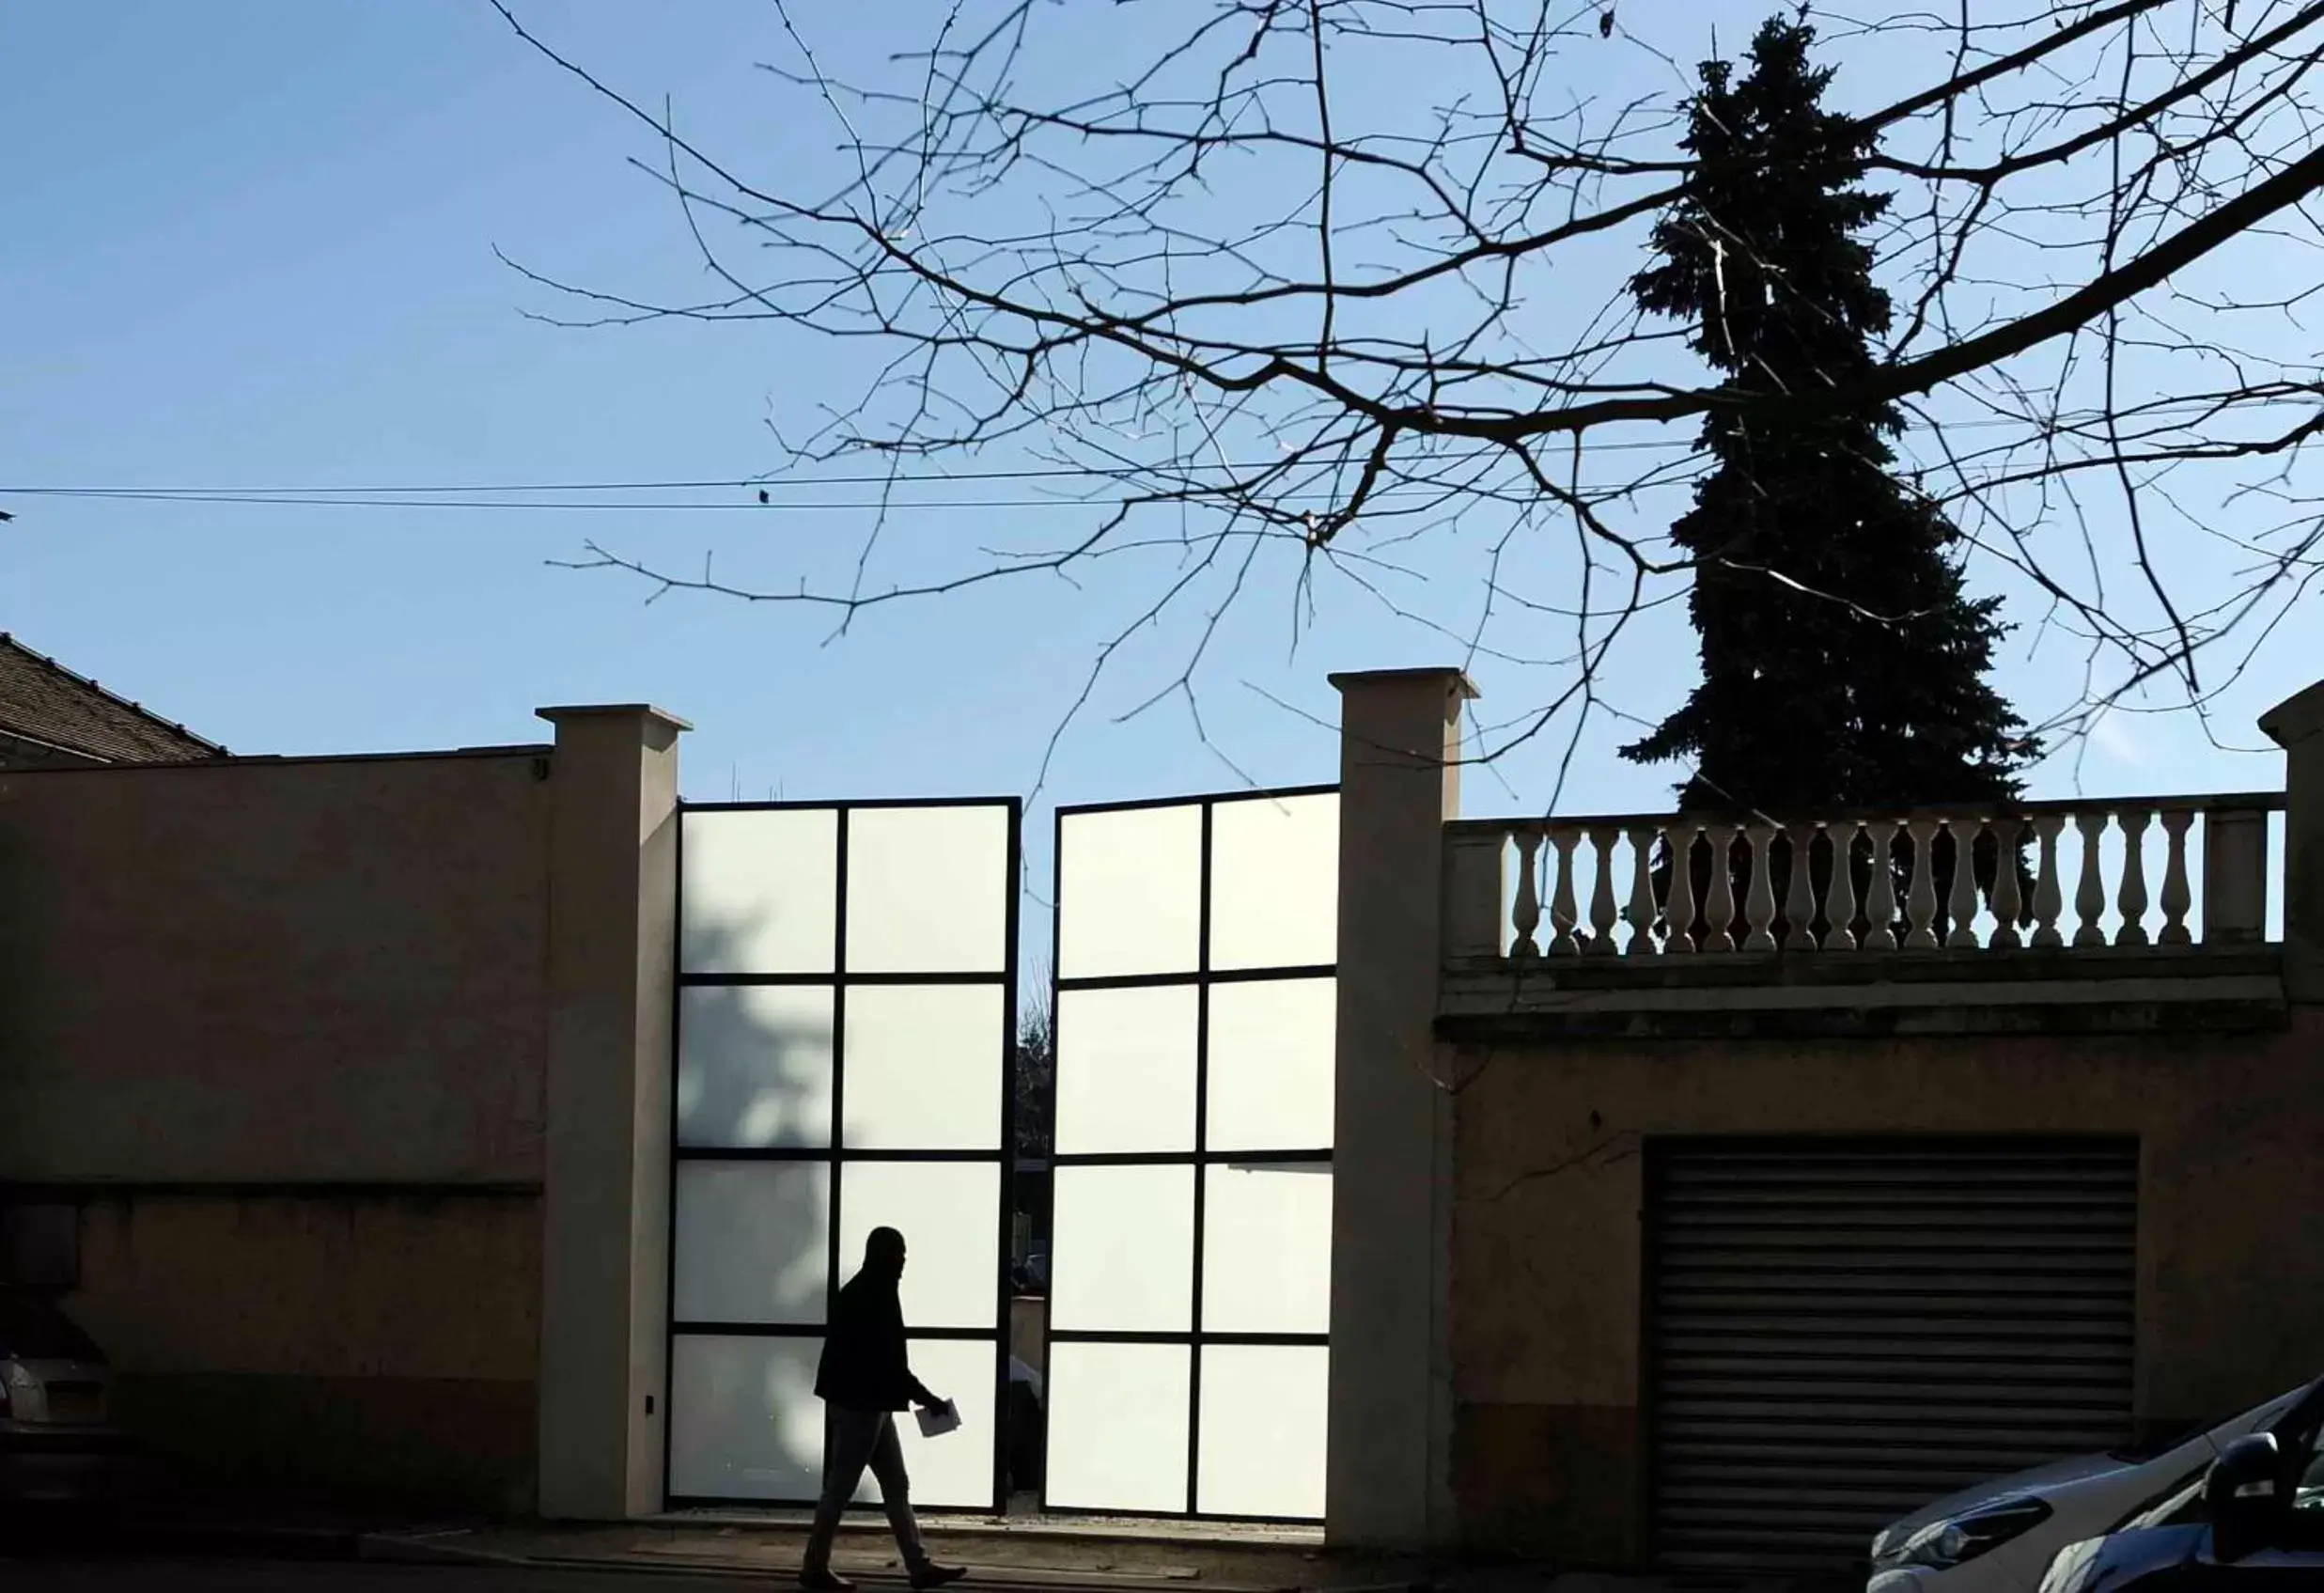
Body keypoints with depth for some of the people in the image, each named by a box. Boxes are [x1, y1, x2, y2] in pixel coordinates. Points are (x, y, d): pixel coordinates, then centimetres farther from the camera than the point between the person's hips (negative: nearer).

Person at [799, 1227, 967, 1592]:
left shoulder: (865, 1293, 14)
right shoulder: (870, 1298, -18)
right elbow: (886, 1361, -21)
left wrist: (919, 1396, 19)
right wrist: (925, 1397, -15)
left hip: (868, 1404, 10)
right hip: (859, 1405, -10)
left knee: (896, 1486, 9)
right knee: (840, 1488, -2)